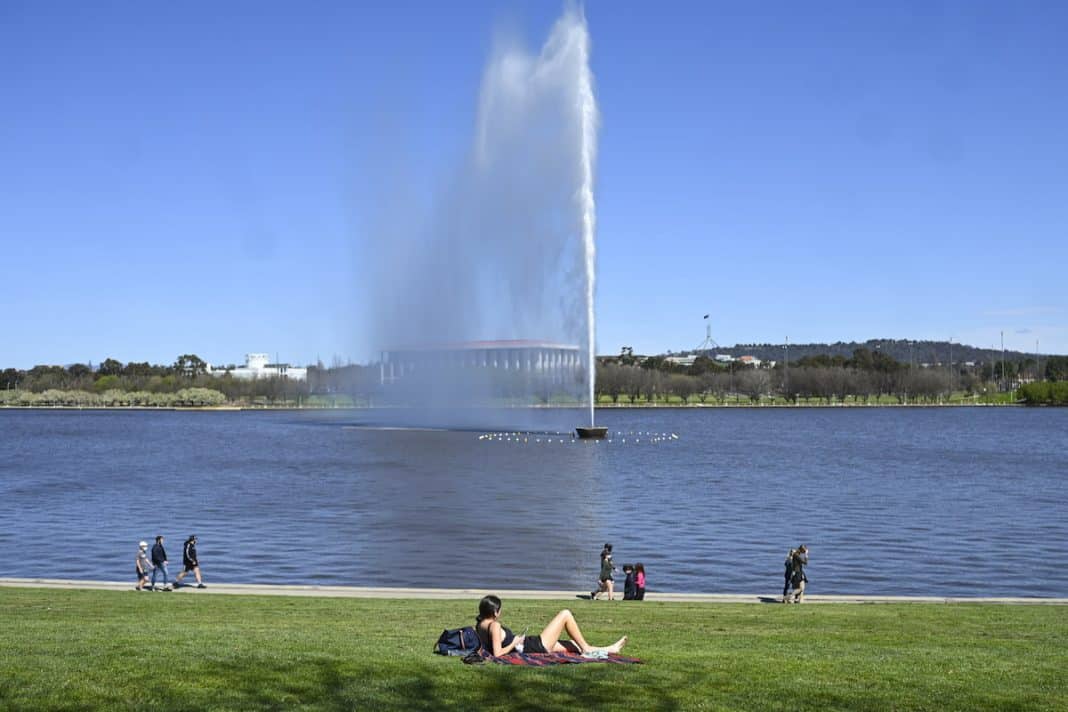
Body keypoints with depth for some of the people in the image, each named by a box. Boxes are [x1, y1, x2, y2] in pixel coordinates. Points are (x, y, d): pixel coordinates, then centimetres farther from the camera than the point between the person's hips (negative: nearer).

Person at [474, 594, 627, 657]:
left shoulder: (480, 625, 2)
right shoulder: (494, 626, -24)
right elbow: (497, 653, -30)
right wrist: (515, 643, -17)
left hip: (532, 645, 10)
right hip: (536, 646, -10)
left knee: (572, 643, 20)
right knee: (565, 614, -2)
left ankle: (609, 649, 28)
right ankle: (586, 649, 8)